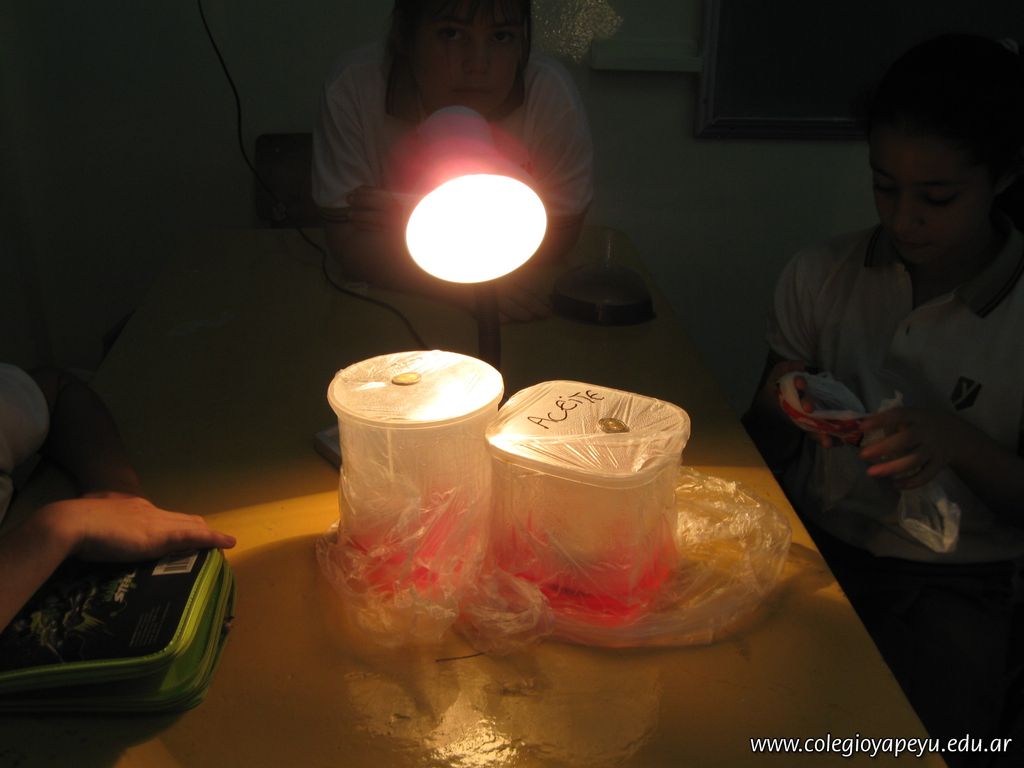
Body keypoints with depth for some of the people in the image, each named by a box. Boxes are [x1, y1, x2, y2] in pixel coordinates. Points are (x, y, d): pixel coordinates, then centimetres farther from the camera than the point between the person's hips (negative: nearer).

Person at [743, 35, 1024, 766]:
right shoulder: (820, 275, 1)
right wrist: (783, 410, -14)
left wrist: (957, 441, -20)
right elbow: (762, 450, 9)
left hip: (957, 580, -1)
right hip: (813, 542, 2)